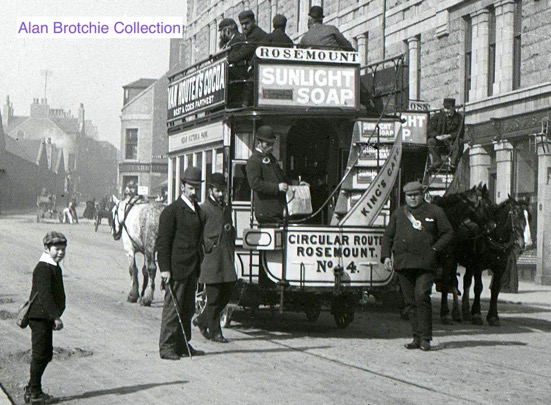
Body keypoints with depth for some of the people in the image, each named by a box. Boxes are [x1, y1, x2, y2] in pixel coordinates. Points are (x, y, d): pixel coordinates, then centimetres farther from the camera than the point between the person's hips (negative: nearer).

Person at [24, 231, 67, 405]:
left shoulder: (53, 267, 15)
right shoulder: (43, 268, -18)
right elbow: (44, 294, -26)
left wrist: (55, 316, 24)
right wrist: (56, 316, -28)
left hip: (46, 317, 10)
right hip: (40, 317, -10)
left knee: (46, 354, 16)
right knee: (40, 355, -4)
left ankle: (32, 389, 24)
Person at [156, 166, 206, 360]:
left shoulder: (200, 211, 16)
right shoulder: (171, 211, -8)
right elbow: (162, 242, -10)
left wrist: (200, 266, 16)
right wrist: (164, 268, -15)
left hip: (192, 269, 7)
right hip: (176, 268, -7)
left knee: (188, 309, 11)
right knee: (172, 307, -5)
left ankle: (182, 344, 19)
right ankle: (166, 347, 0)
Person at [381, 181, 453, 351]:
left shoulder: (434, 212, 8)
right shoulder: (398, 214, 18)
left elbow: (448, 233, 7)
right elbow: (388, 236, 20)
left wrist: (435, 249, -6)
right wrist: (386, 256, 6)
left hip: (425, 263, -4)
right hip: (402, 263, 4)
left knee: (422, 296, -17)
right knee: (410, 301, 4)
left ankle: (425, 338, -13)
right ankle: (417, 337, 11)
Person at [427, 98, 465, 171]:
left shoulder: (459, 117, 4)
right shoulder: (437, 116, 8)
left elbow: (461, 133, -5)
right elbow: (430, 130, 1)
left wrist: (449, 136, -20)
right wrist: (437, 136, -20)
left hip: (452, 141, -1)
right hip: (439, 140, 1)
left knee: (460, 141, -32)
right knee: (431, 141, -27)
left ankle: (452, 162, -33)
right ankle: (437, 161, -32)